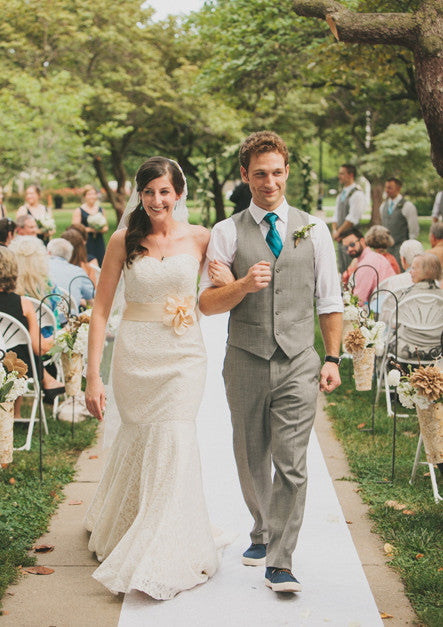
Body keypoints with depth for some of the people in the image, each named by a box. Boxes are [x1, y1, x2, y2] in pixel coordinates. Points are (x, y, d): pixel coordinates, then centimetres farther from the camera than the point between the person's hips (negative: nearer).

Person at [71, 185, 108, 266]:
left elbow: (106, 227, 19)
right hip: (86, 243, -4)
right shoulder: (79, 211, 2)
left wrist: (100, 229, -4)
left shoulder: (100, 210, 15)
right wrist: (89, 229, -15)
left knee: (100, 264, -3)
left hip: (99, 242, 4)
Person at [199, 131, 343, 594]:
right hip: (245, 363, 1)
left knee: (291, 464, -8)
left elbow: (330, 300, 9)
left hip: (298, 363, -1)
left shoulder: (313, 229, 5)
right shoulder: (227, 233, 2)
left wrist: (332, 358, 4)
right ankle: (263, 533, 37)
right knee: (251, 460, 15)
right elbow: (206, 303, -1)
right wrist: (243, 285, -18)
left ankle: (280, 563, -1)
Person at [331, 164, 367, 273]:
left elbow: (352, 219, -17)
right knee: (342, 269, 11)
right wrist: (334, 230, -1)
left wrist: (339, 232, -12)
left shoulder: (357, 194, -10)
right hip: (340, 238, 9)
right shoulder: (341, 194, 17)